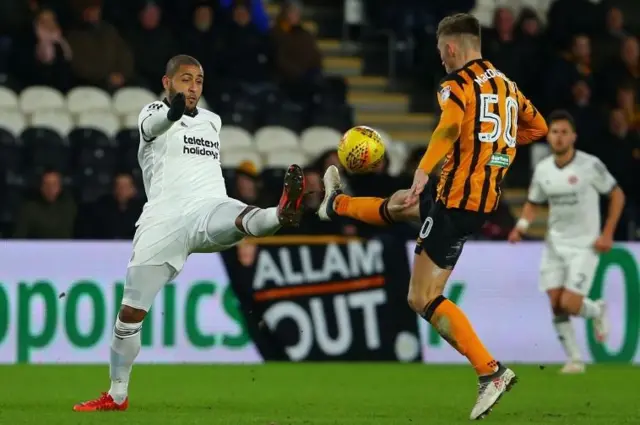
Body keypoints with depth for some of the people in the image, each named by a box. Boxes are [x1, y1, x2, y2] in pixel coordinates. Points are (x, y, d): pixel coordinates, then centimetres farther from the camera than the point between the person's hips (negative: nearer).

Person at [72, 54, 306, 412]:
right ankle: (117, 395, 15)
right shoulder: (154, 114, 4)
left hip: (209, 209, 2)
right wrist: (175, 109, -46)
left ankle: (281, 215, -70)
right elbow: (157, 123, -23)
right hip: (164, 220, -2)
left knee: (239, 218, -35)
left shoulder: (212, 120, 23)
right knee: (131, 311, 0)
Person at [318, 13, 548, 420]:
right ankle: (337, 204, 63)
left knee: (423, 300, -7)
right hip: (488, 194, 9)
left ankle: (491, 372, -16)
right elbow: (537, 127, 23)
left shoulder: (458, 84, -13)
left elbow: (450, 126, -34)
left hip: (459, 199, -9)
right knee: (399, 204, 34)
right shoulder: (505, 84, 10)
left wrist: (424, 171, -38)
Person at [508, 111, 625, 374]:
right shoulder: (543, 170, 1)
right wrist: (521, 226, -4)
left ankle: (597, 311, 21)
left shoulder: (590, 165, -12)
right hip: (555, 244, 4)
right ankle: (574, 360, 9)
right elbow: (533, 203, 16)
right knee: (556, 305, -4)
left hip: (585, 245, -4)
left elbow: (617, 195, -2)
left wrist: (607, 234, -8)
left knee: (569, 304, -14)